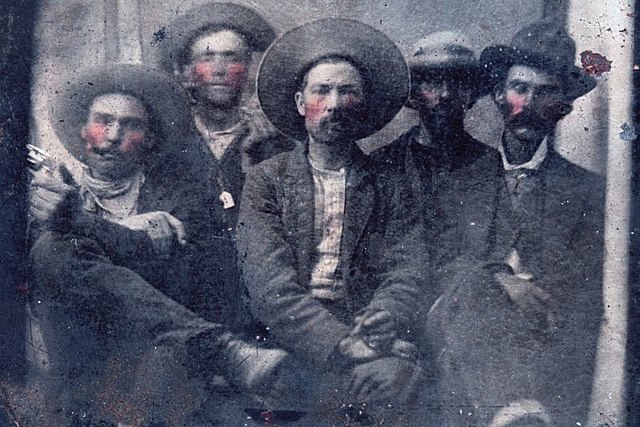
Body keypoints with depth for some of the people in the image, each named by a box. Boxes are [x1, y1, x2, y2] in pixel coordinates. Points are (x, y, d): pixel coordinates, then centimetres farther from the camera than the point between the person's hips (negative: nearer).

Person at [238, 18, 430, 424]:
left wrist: (388, 314, -23)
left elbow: (408, 272, 2)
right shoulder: (266, 180, 11)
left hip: (366, 329, 2)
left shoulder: (390, 187, 15)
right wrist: (343, 345, -21)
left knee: (392, 375, -33)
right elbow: (270, 283, -4)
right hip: (288, 338, -2)